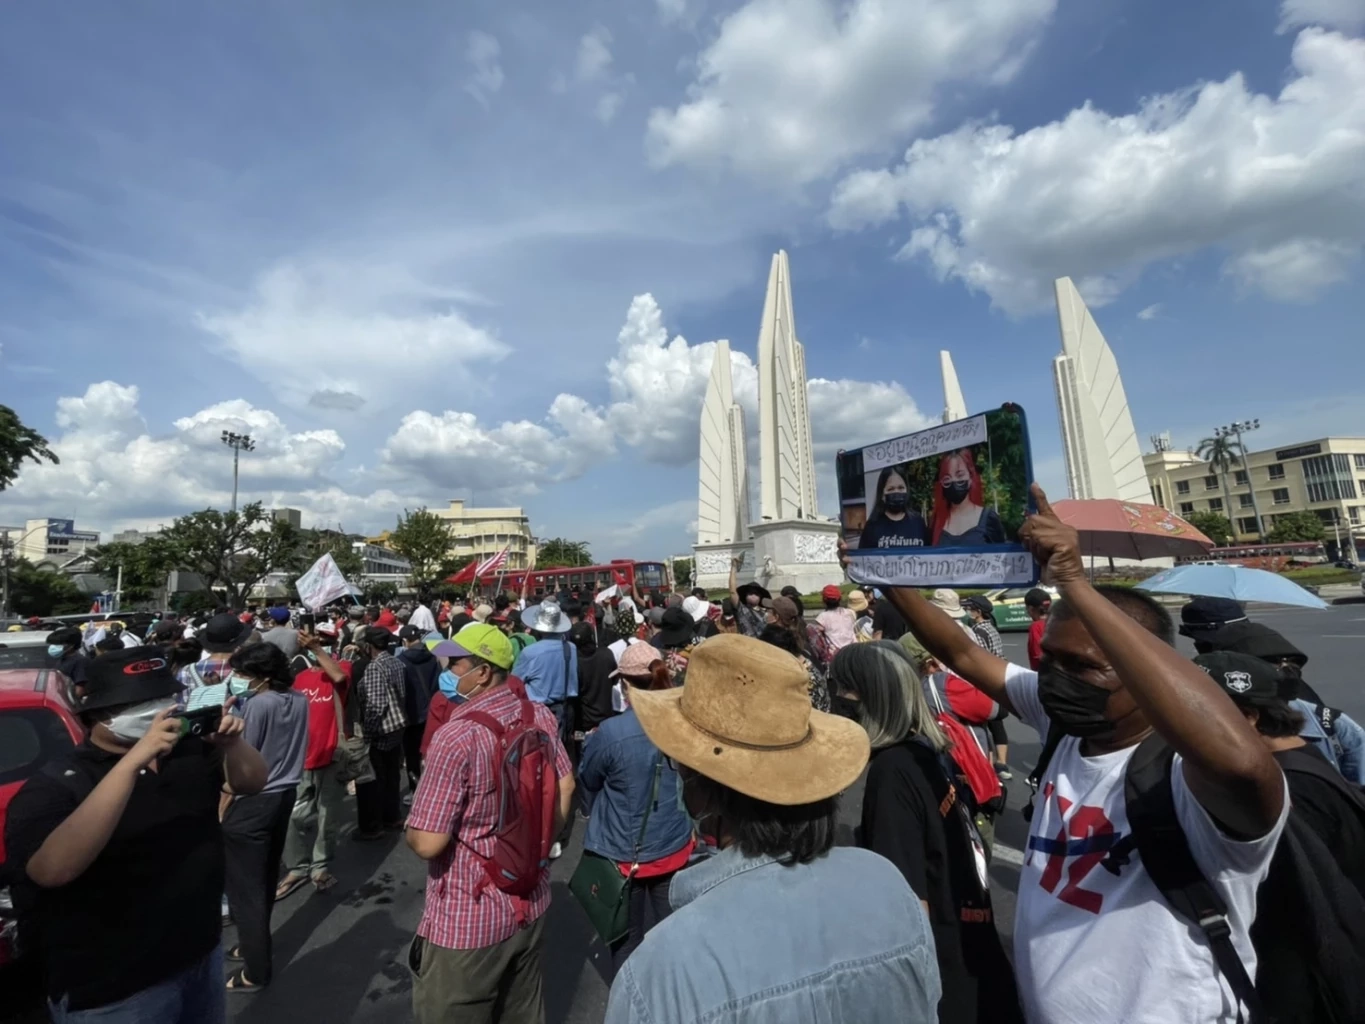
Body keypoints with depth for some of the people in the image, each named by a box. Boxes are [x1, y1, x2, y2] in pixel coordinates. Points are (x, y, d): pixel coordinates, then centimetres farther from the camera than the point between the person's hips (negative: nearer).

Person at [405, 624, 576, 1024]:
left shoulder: (457, 737, -28)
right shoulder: (540, 717, -7)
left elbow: (427, 843, -24)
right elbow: (565, 787, 5)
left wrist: (410, 828, -2)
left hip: (468, 921, -6)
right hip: (531, 902, 6)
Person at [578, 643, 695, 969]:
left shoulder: (610, 733, -26)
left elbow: (587, 782, -5)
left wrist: (594, 812, 15)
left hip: (623, 853, -3)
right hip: (674, 847, 4)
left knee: (628, 938, 18)